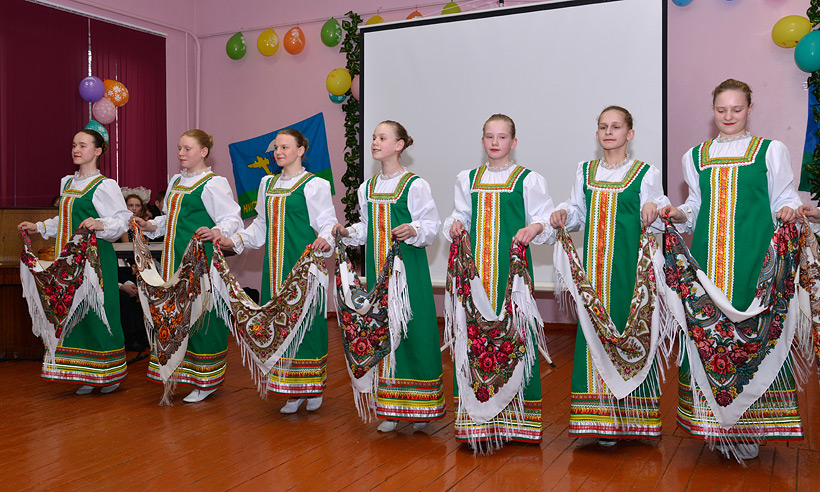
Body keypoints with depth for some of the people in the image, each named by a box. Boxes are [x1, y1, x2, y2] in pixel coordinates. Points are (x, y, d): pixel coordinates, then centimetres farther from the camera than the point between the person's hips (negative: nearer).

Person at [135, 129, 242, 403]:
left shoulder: (214, 183, -7)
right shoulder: (176, 181, 18)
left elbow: (233, 219, -13)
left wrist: (216, 231, -32)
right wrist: (149, 226, 10)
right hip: (175, 258, 8)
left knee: (201, 314, -5)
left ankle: (206, 380, 5)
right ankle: (181, 372, 21)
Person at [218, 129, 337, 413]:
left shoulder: (314, 185, -3)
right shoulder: (267, 184, 17)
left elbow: (327, 224, -7)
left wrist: (325, 241, -28)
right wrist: (234, 241, 9)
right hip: (276, 265, 6)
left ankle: (313, 387, 11)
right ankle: (292, 391, 13)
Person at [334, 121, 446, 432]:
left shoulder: (415, 185, -5)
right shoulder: (367, 188, 13)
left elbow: (432, 225, -7)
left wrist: (414, 230, -26)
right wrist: (348, 233, 2)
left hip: (409, 269, -5)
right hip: (378, 269, 6)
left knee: (413, 331, -4)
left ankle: (419, 407, 10)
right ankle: (390, 408, 18)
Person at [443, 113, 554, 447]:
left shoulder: (528, 179, 4)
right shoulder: (467, 179, 15)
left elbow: (547, 220, 3)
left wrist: (537, 228, -19)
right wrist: (456, 225, -2)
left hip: (513, 264, -3)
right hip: (477, 266, 3)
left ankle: (515, 416, 5)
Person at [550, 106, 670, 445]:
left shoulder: (645, 173, 2)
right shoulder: (585, 172, 14)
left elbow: (653, 222, 0)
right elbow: (578, 213, 19)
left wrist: (653, 211, -21)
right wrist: (563, 215, -2)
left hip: (630, 264, -3)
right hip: (595, 264, 3)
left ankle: (629, 416, 8)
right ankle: (602, 417, 10)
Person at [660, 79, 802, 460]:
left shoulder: (771, 151, 9)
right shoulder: (696, 156, 18)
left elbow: (784, 199, 7)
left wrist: (788, 211, -15)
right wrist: (680, 214, 2)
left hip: (753, 256, -3)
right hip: (708, 255, 3)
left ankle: (748, 426, 4)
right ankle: (717, 425, 9)